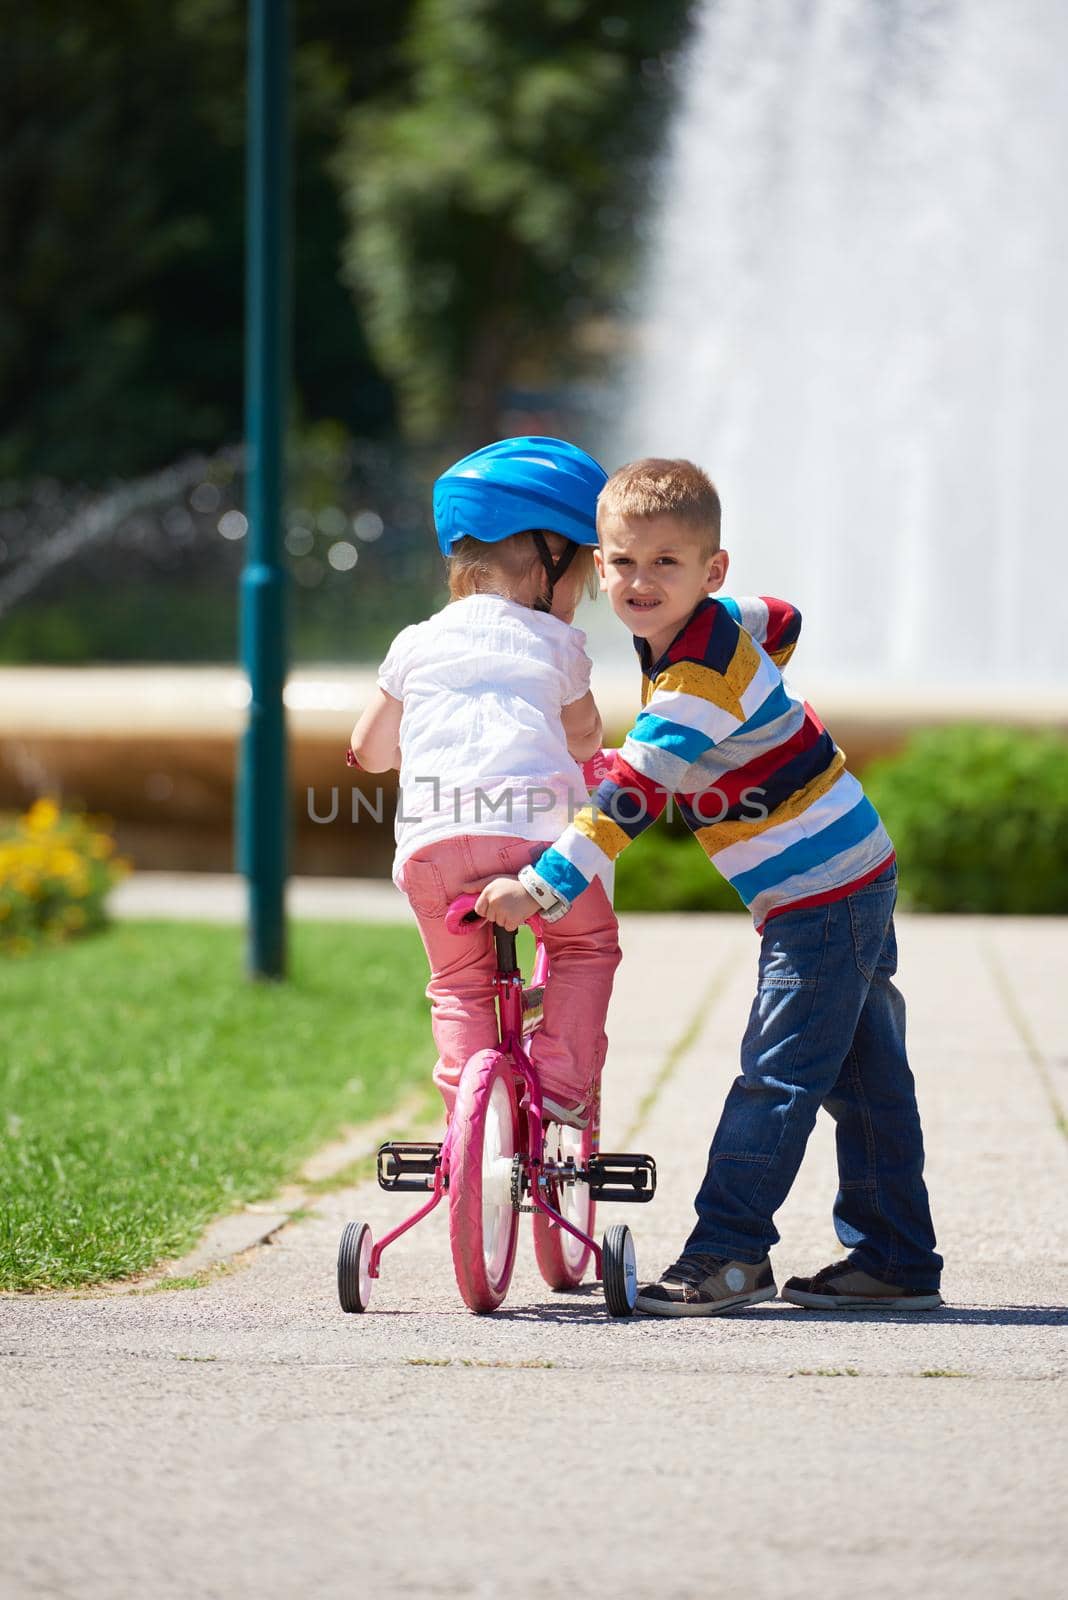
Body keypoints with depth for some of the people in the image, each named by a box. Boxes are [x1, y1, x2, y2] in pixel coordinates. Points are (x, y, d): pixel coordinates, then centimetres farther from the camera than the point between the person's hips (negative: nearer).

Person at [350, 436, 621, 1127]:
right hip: (535, 831, -2)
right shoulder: (558, 644, 17)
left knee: (460, 981, 20)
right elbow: (584, 739, 33)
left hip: (431, 842, 2)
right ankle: (560, 1079, 10)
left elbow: (370, 749, 31)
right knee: (587, 944, 23)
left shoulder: (419, 643, 21)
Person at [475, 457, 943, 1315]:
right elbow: (783, 621, 27)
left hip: (822, 896, -10)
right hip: (857, 878, 10)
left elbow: (630, 796, -30)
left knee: (778, 1076, -8)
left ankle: (730, 1252, -5)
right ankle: (897, 1259, 18)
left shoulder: (698, 679, -24)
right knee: (866, 1078, 13)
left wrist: (544, 887, -33)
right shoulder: (721, 624, 4)